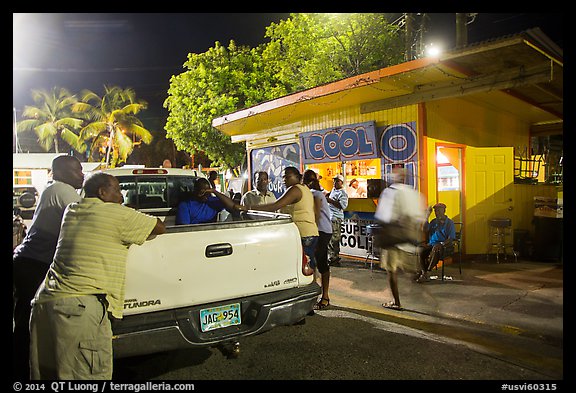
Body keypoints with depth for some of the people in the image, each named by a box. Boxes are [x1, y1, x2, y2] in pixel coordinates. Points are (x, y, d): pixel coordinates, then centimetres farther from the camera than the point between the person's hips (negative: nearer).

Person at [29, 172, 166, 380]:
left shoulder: (71, 210, 18)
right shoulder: (118, 215, -4)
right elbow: (160, 227, 6)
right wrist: (142, 222, 26)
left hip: (44, 299, 9)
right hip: (79, 306, -8)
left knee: (45, 373, 18)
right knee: (86, 375, -2)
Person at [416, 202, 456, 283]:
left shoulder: (449, 223, 4)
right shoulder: (433, 221, 20)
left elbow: (450, 239, -4)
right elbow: (425, 231, 5)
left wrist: (441, 244, -23)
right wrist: (427, 216, 4)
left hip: (443, 246, -5)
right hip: (431, 244, 5)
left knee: (435, 251, -40)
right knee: (421, 251, -28)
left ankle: (426, 273, -34)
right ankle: (423, 272, -36)